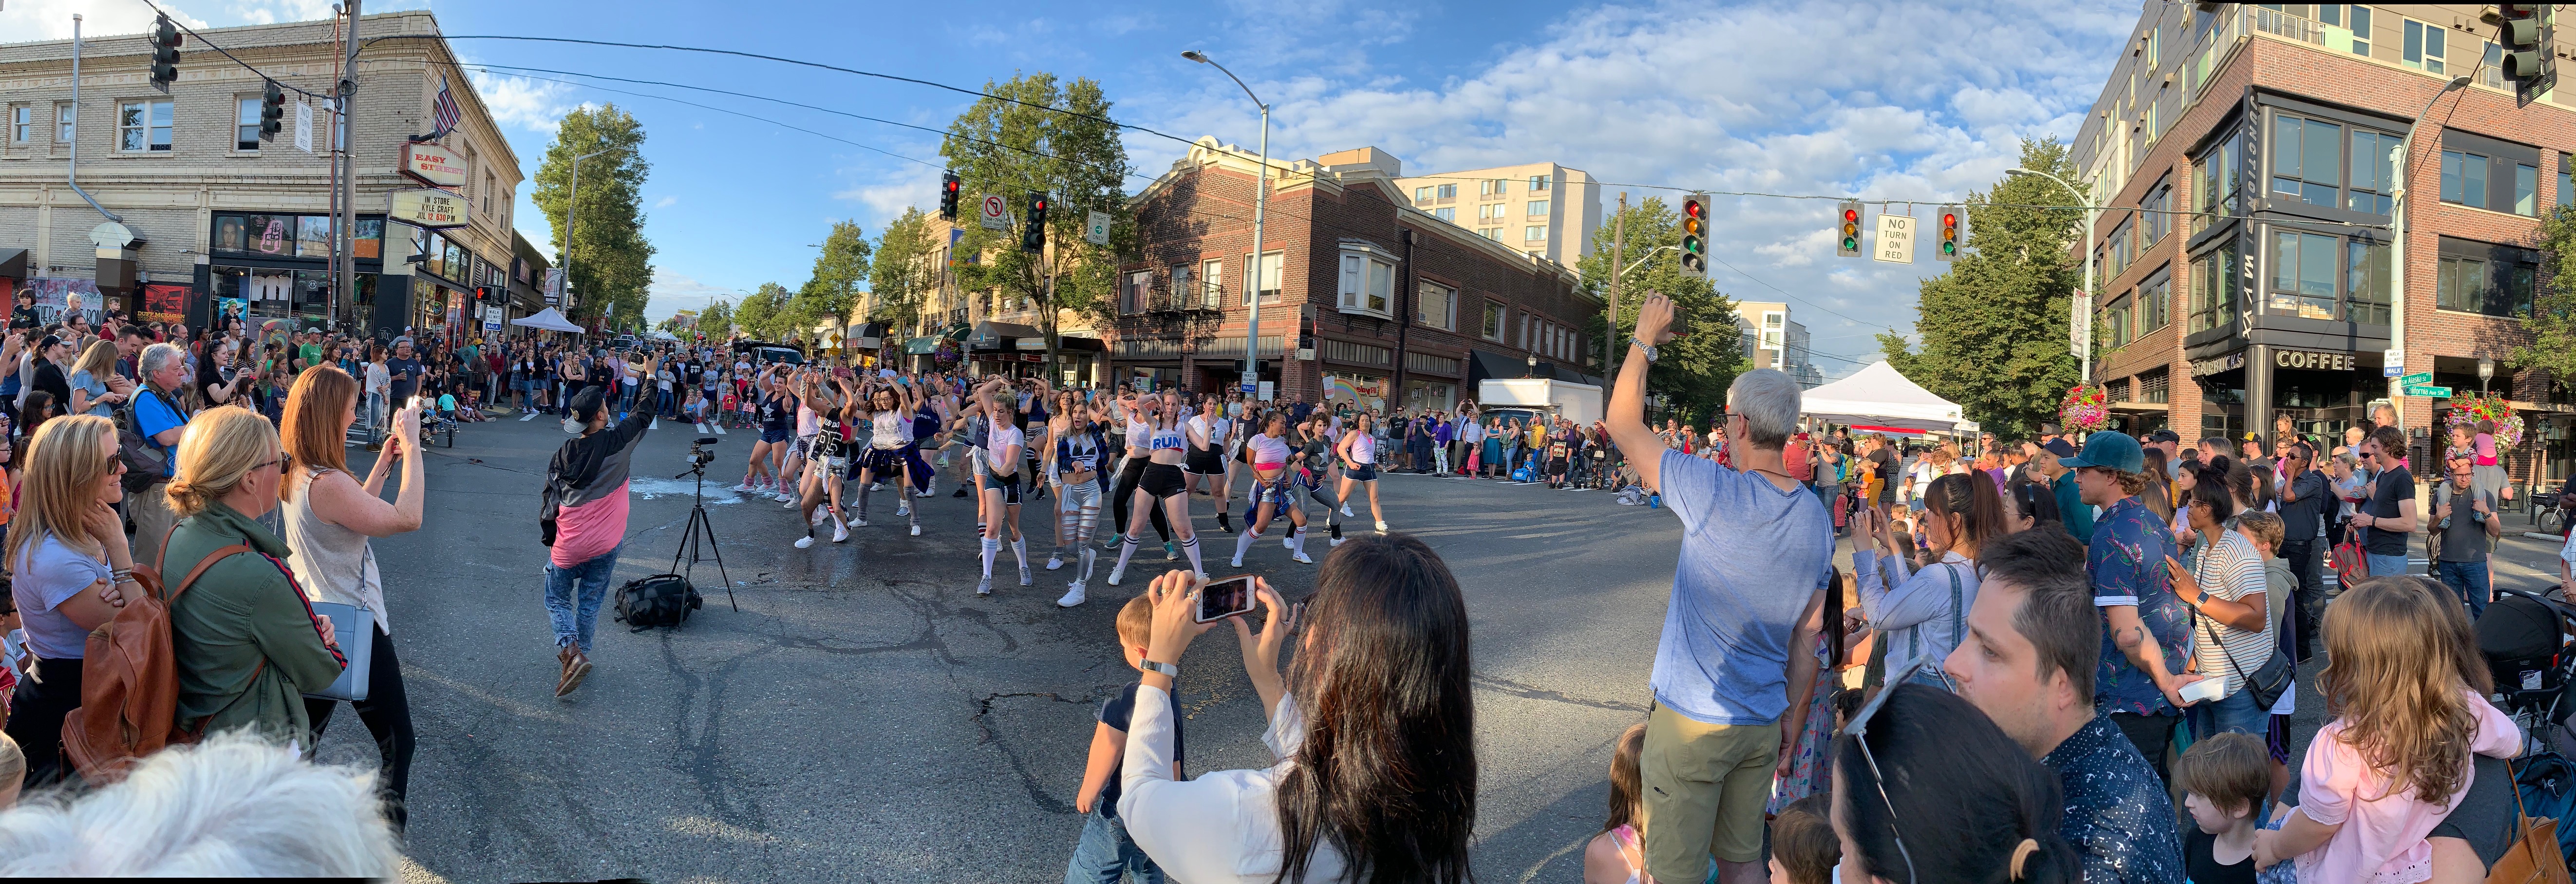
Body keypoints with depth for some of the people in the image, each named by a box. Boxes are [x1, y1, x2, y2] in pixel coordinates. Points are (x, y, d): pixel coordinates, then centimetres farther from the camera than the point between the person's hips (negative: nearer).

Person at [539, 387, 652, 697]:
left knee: (557, 599, 15)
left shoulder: (565, 452, -4)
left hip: (568, 544, 1)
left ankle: (570, 652, -4)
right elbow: (644, 415, 3)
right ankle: (581, 655, 21)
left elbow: (552, 497, 2)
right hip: (606, 544, -1)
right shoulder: (618, 441, -12)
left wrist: (551, 538, 15)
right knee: (590, 603, 15)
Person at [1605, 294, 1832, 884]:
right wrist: (1792, 718, 18)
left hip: (1691, 721, -6)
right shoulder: (1817, 519, 0)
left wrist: (1645, 340, 1)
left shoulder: (1716, 493, -20)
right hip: (1762, 724, 7)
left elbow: (1623, 421, -11)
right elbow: (1807, 639, 7)